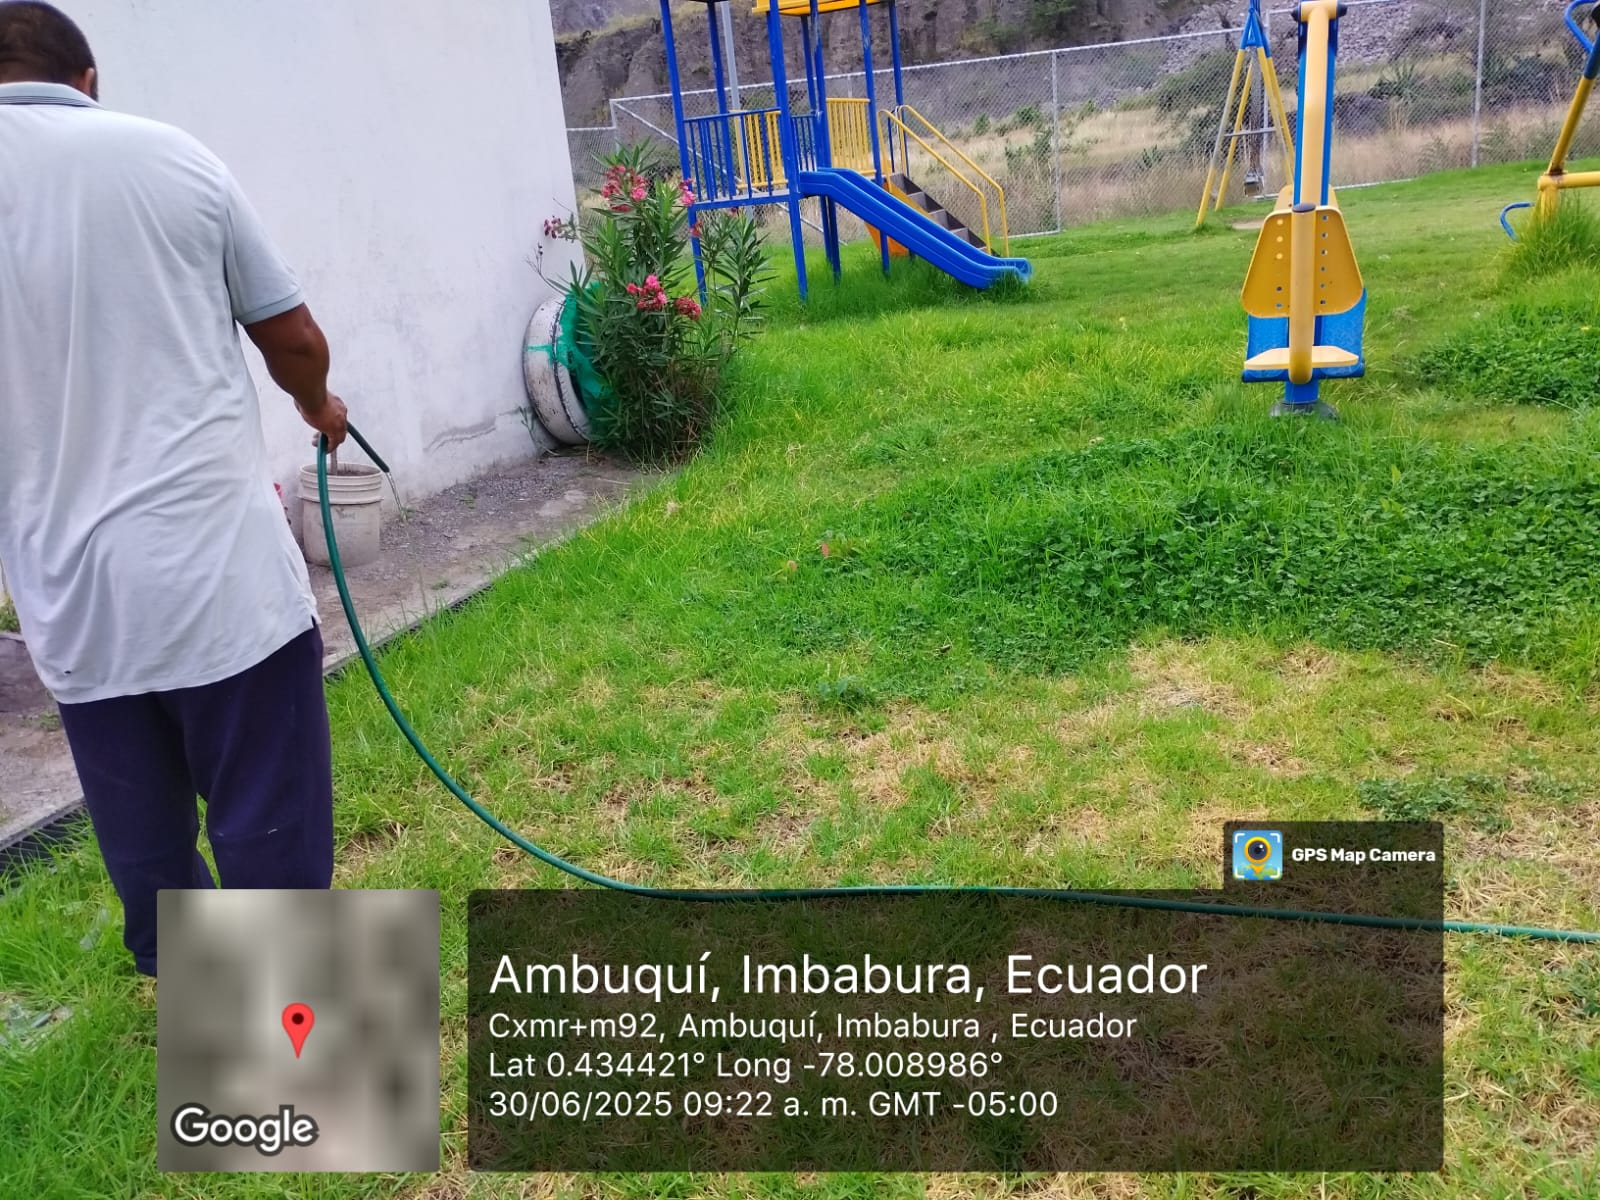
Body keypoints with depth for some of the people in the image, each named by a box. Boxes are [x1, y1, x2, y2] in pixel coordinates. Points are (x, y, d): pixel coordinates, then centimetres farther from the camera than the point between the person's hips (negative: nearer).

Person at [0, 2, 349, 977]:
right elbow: (294, 337, 9)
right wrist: (319, 405, 30)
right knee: (272, 840, 7)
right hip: (226, 573, -2)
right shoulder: (171, 154, 1)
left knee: (146, 853, 18)